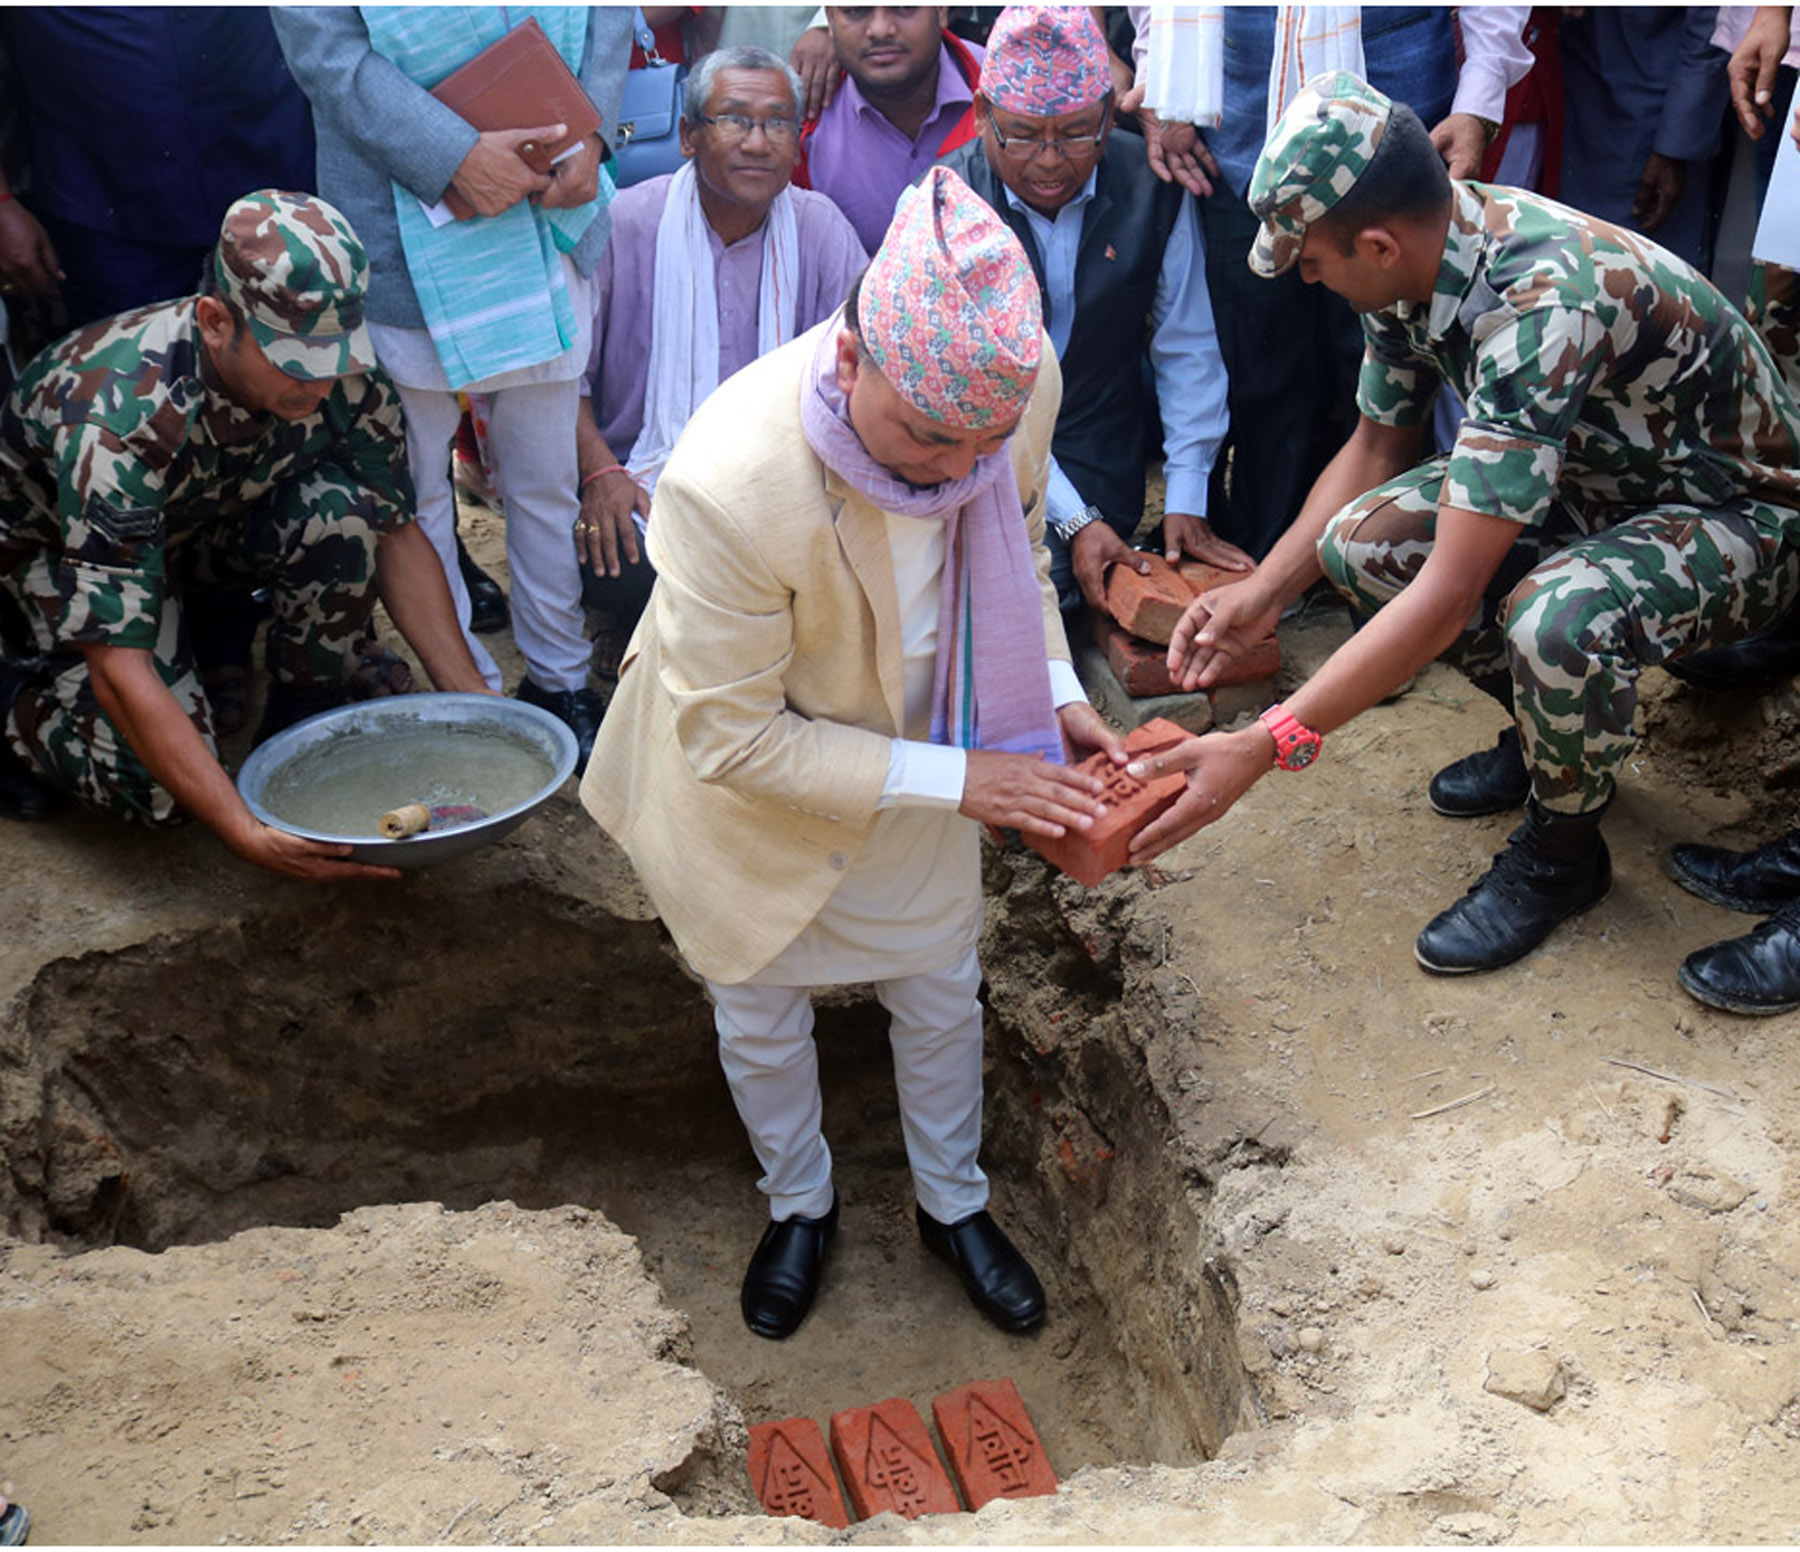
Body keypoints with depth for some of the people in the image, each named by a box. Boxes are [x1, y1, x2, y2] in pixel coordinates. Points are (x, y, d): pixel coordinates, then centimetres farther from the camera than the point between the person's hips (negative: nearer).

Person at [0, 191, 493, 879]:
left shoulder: (345, 376, -26)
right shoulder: (118, 417, -41)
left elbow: (396, 534, -12)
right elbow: (119, 666, -40)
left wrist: (475, 704, -21)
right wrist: (247, 835, -45)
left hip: (207, 515, 4)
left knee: (341, 509, -28)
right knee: (163, 784, -23)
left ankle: (302, 726, -6)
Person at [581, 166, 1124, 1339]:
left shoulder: (1020, 383, -26)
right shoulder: (730, 484, -42)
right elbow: (732, 736, -30)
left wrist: (1057, 694, -14)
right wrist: (952, 779, -31)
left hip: (917, 749, 4)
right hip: (744, 772, -3)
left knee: (941, 989, 21)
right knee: (761, 1010, 19)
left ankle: (954, 1203, 49)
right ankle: (800, 1207, 50)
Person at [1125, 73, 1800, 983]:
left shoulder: (1544, 305, -37)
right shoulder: (1418, 254, -11)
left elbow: (1449, 594, -38)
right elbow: (1376, 448, 5)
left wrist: (1264, 747, -38)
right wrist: (1264, 591, -6)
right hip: (1598, 476, 8)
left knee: (1554, 620, -38)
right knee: (1358, 541, -11)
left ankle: (1561, 848, -6)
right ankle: (1551, 727, 13)